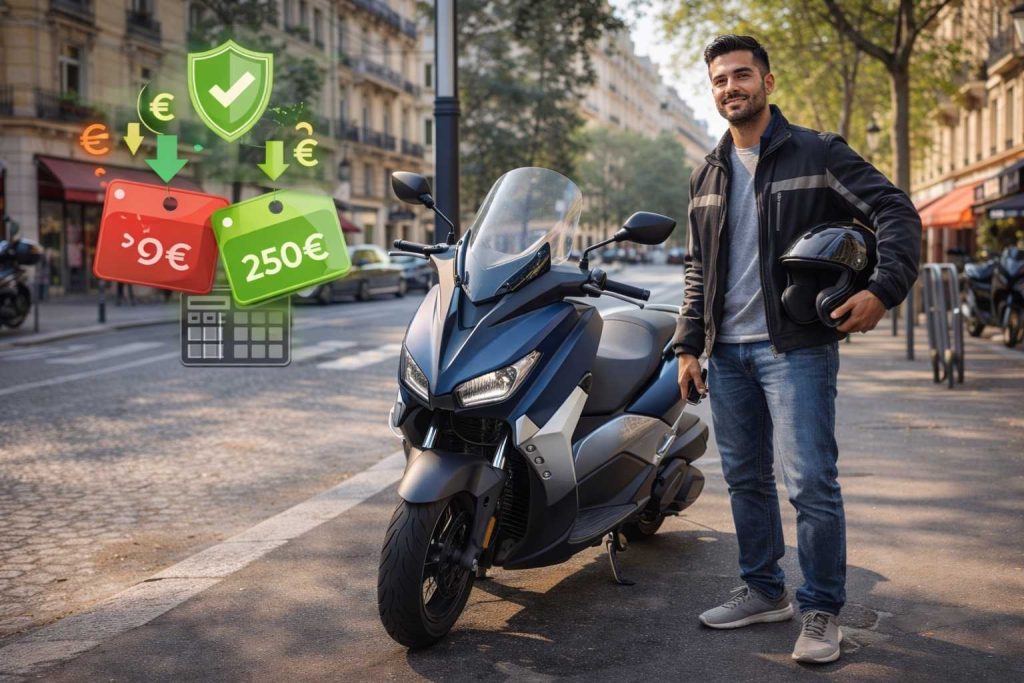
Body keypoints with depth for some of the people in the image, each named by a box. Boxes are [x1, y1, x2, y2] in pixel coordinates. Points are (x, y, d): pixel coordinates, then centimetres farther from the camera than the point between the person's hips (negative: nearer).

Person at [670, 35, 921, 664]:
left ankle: (822, 610, 4)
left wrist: (884, 288, -21)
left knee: (811, 481, -8)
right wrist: (688, 345, 10)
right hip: (728, 352, 6)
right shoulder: (707, 177, 15)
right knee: (746, 479, 11)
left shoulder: (818, 154, -1)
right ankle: (764, 591, 25)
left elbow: (897, 213, -6)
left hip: (796, 347, -6)